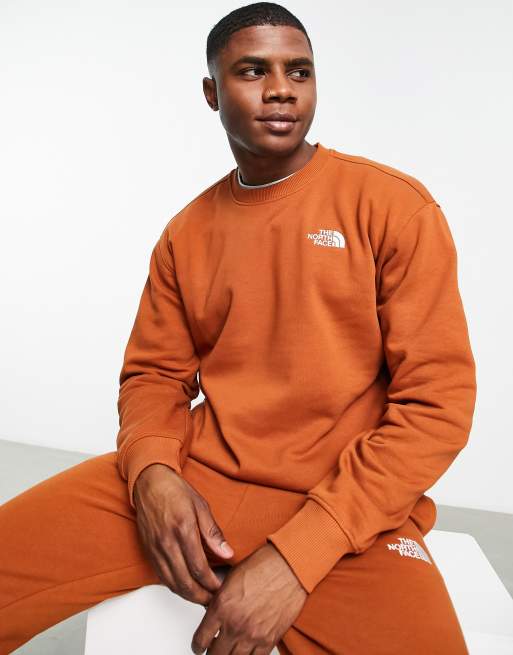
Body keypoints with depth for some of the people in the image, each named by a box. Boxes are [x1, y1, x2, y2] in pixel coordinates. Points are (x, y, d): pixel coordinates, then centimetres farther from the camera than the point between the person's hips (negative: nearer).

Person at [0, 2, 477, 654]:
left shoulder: (394, 205, -3)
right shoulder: (186, 233, 10)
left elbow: (436, 403, -8)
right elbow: (153, 374, 13)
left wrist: (296, 554, -16)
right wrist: (152, 471, -11)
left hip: (347, 506, -3)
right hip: (191, 481, 3)